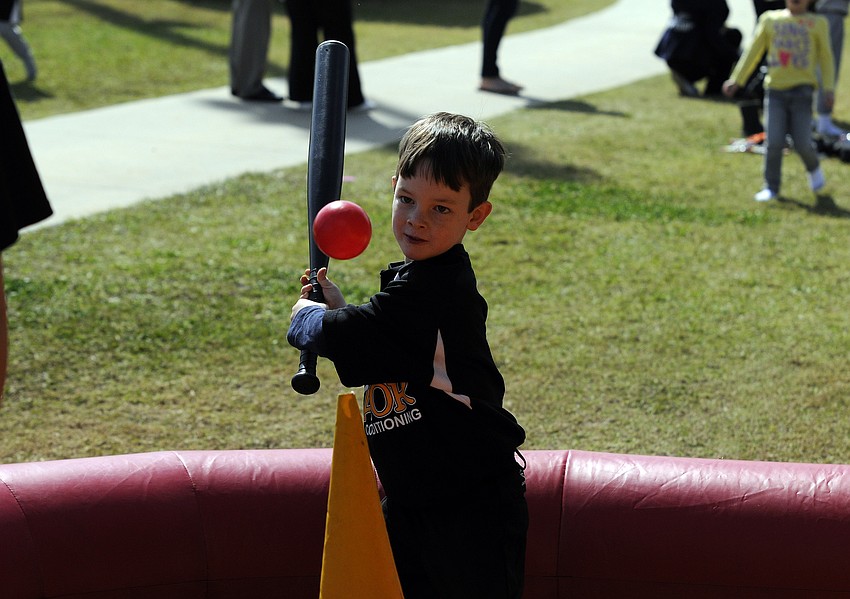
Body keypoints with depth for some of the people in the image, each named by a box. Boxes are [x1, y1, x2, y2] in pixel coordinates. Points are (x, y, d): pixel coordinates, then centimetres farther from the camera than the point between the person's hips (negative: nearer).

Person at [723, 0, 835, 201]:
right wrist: (736, 80, 9)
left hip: (802, 89, -1)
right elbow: (753, 51, 14)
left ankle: (814, 169, 26)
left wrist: (829, 88, -4)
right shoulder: (770, 19, 11)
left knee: (802, 143, -5)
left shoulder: (817, 23, 8)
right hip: (775, 90, 1)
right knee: (773, 142, -5)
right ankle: (771, 188, 9)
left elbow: (826, 57, 7)